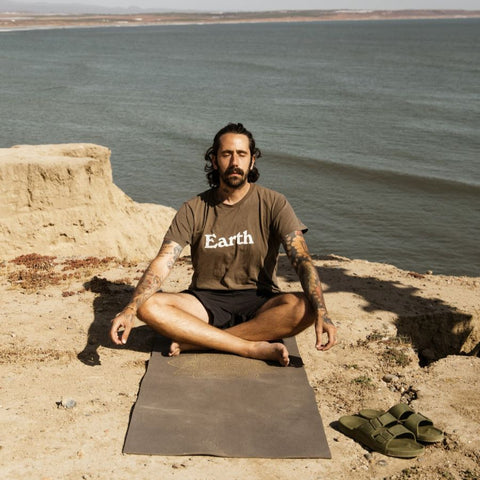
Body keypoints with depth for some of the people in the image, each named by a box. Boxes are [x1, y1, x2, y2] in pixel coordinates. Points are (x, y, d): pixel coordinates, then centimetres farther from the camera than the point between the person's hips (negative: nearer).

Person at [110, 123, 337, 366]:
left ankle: (198, 341, -27)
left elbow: (302, 259, -15)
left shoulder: (273, 204, -5)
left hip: (259, 302, -1)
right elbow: (162, 263, -9)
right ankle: (253, 347, -28)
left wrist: (321, 313, -32)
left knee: (303, 307, -32)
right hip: (206, 301, 1)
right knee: (148, 306, -26)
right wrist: (130, 310, -26)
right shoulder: (194, 209, 0)